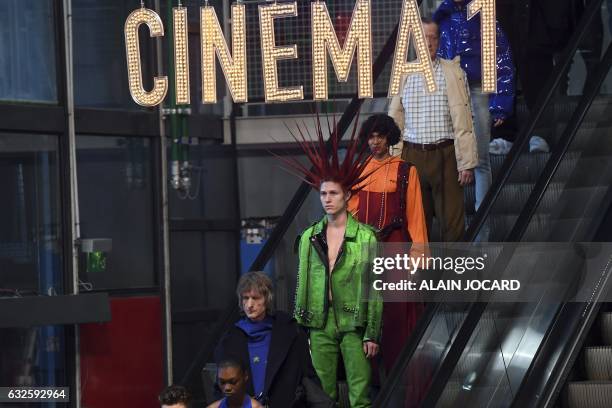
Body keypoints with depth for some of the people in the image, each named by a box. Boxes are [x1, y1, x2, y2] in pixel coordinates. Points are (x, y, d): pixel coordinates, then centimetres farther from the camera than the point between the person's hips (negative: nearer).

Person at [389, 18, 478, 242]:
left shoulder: (453, 73, 0)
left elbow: (463, 120, -3)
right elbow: (394, 119, 10)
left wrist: (467, 163, -7)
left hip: (445, 154, -2)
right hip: (412, 155, 2)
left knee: (452, 219, 0)